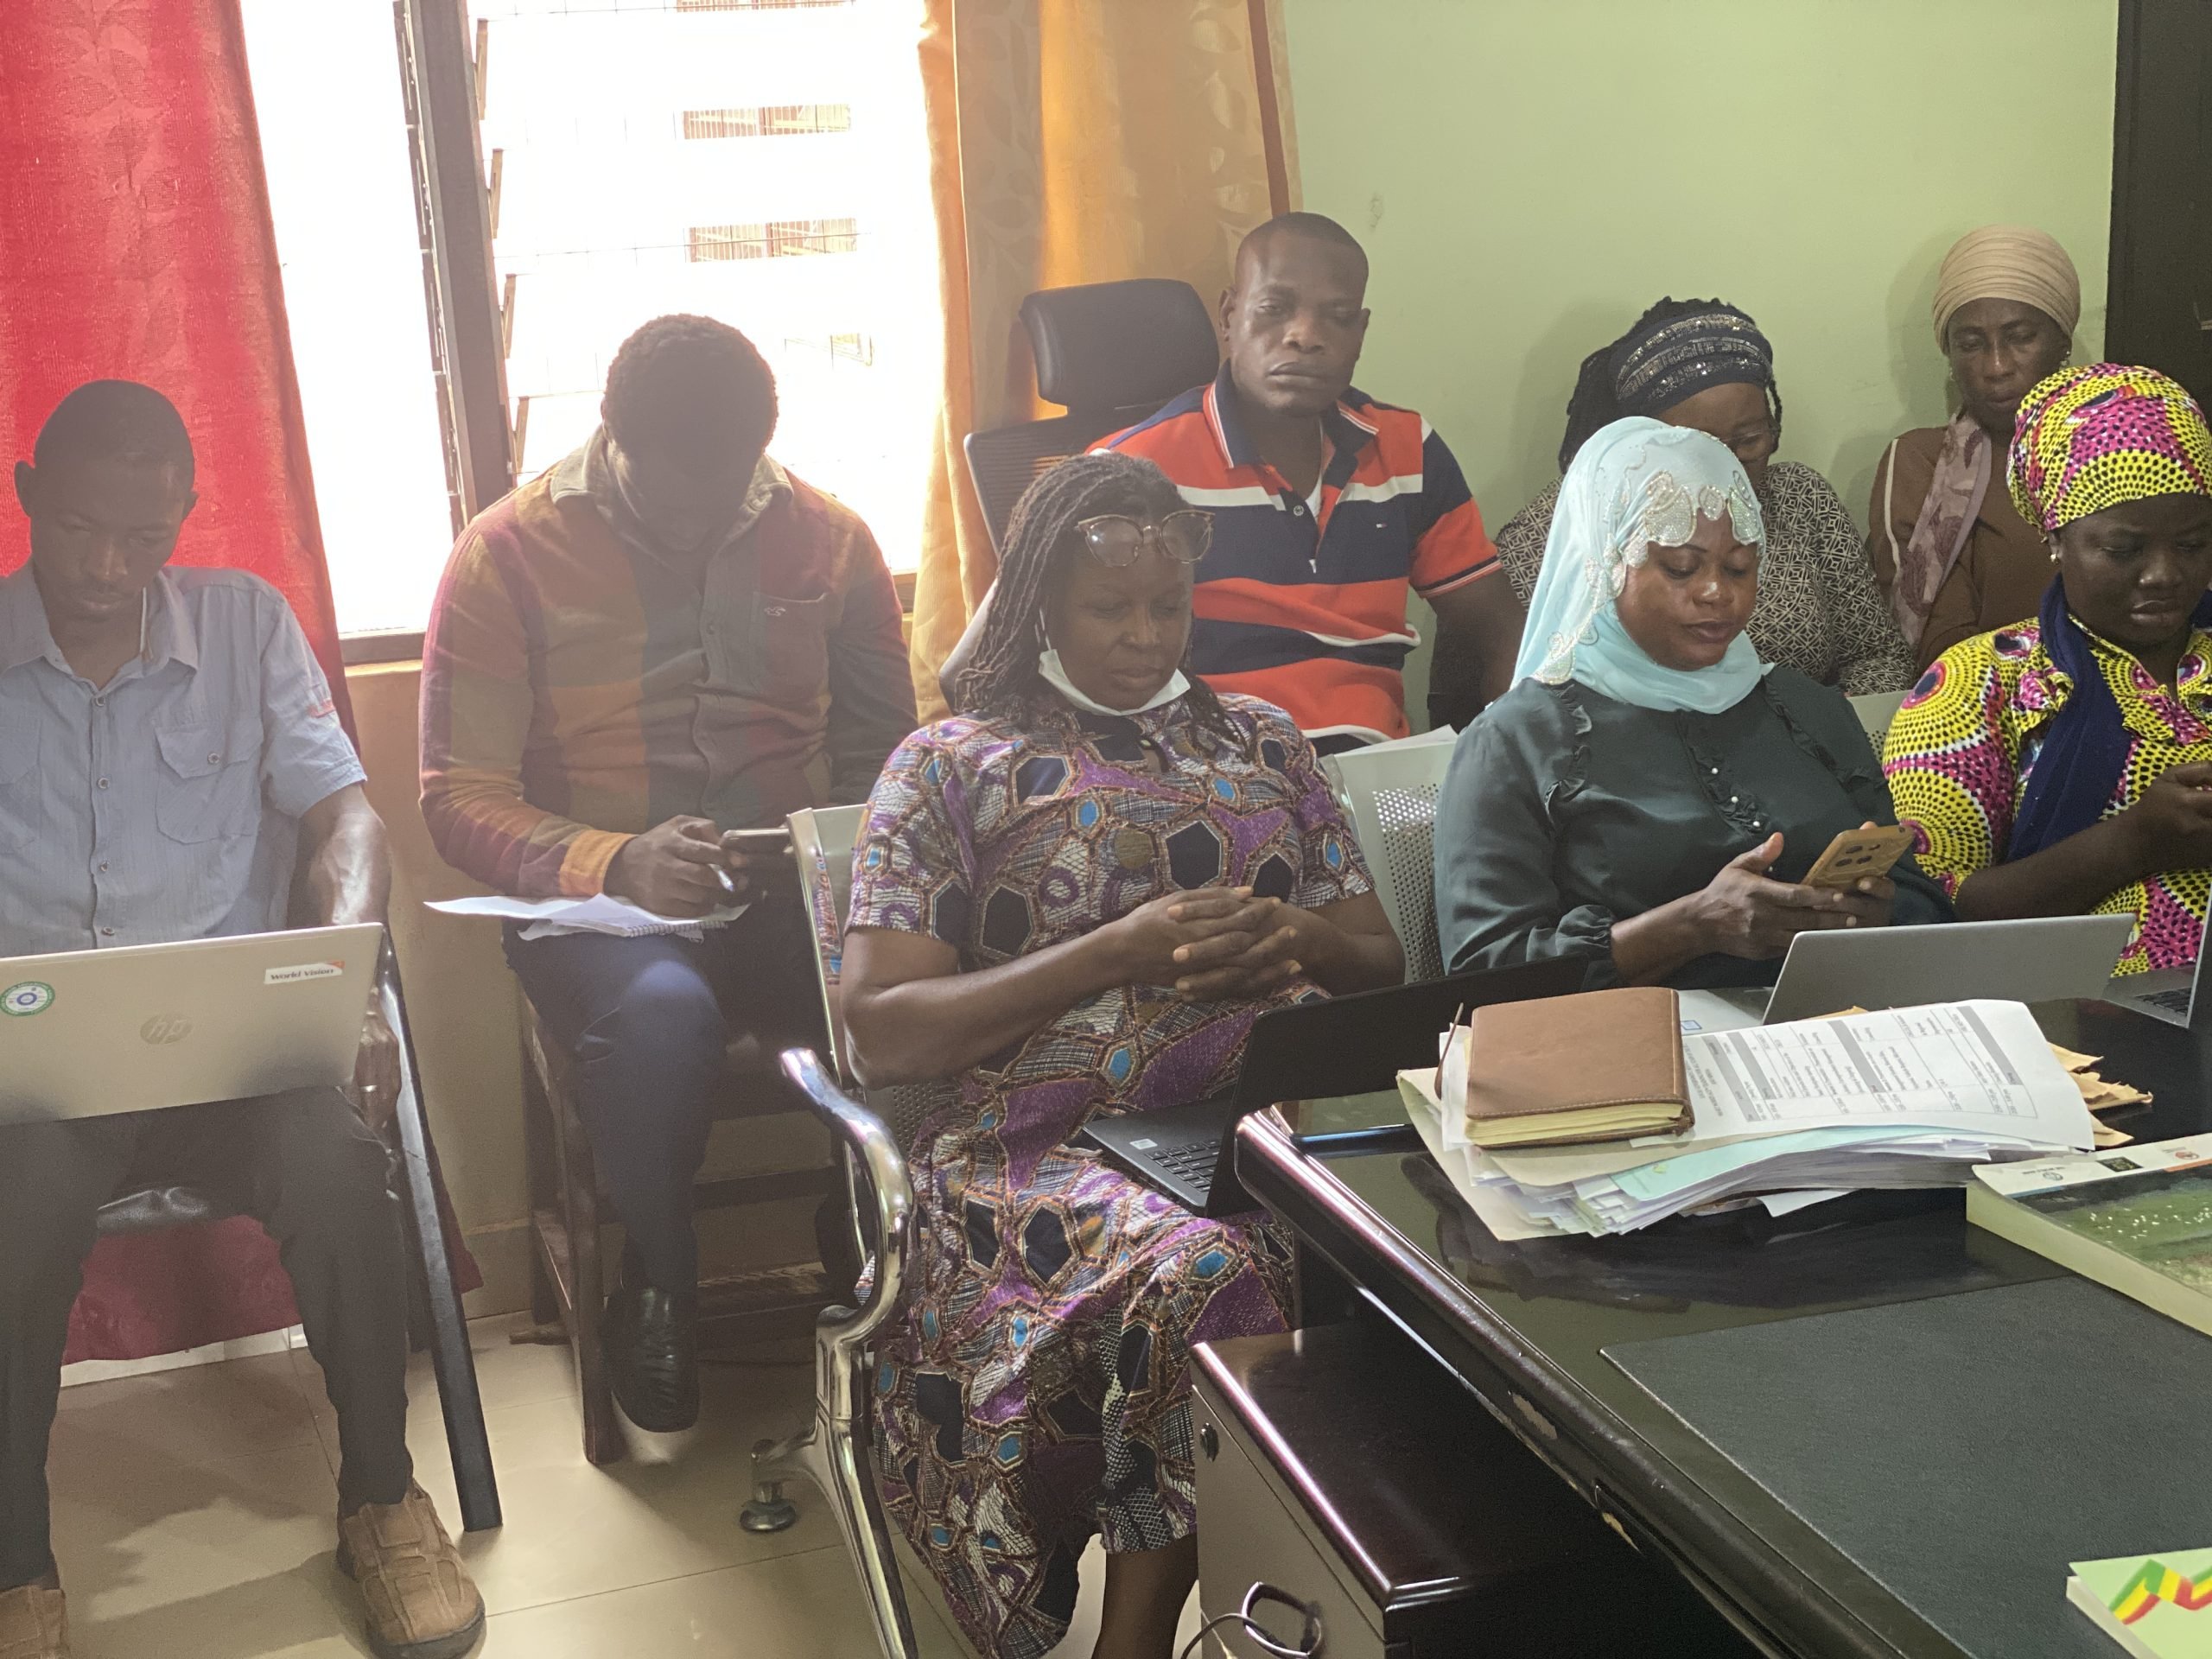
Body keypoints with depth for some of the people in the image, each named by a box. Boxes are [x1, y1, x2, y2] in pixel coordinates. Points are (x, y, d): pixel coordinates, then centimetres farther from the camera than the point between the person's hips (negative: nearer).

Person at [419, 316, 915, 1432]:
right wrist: (615, 866, -23)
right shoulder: (508, 554, -1)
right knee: (663, 1013, -38)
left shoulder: (828, 537, 7)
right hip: (599, 902, -2)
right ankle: (657, 1292, -8)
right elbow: (459, 797, -5)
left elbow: (886, 745, 12)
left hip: (793, 892, 2)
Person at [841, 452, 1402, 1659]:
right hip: (1049, 1143, -3)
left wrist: (1302, 938, -3)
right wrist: (1123, 950, -11)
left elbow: (1380, 962, 22)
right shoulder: (949, 765, 10)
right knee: (1206, 1272, -37)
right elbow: (879, 1032, -1)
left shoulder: (1261, 738, 23)